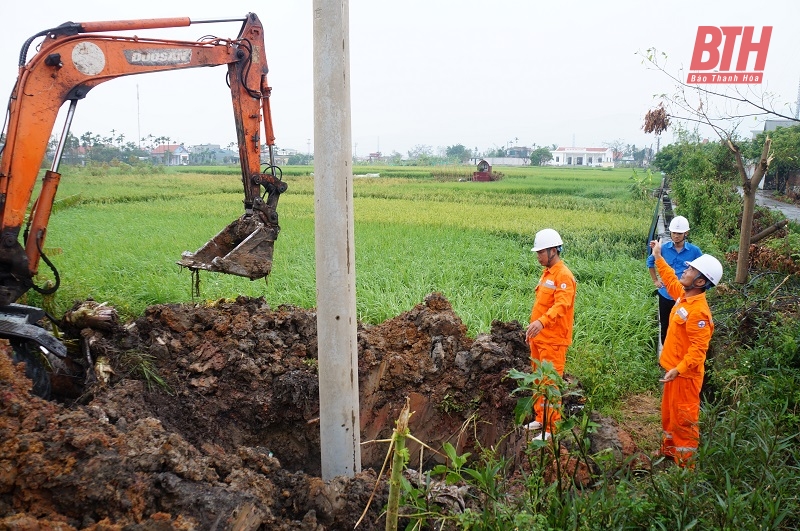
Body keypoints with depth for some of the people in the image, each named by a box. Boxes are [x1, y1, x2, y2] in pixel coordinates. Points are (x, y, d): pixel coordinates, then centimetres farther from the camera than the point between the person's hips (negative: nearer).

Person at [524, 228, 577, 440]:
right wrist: (533, 329, 21)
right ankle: (540, 419, 30)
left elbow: (561, 305, -30)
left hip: (553, 341, -9)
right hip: (539, 338, 9)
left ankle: (551, 428, 4)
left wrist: (542, 321, -45)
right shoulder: (547, 273, 15)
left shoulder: (563, 276, -15)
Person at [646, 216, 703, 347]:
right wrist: (655, 280, 11)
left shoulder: (694, 251, -11)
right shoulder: (664, 248, -5)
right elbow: (650, 262, 13)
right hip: (666, 295, 2)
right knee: (665, 326, 15)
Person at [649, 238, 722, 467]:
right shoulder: (683, 295, 0)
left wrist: (679, 370, -33)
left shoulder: (698, 311, -27)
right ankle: (669, 449, 41)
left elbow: (698, 348, -28)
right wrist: (658, 257, 24)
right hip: (674, 367, 10)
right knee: (668, 411, 23)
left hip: (685, 373, -9)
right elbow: (671, 280, 22)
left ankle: (685, 461, 20)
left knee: (683, 417, 5)